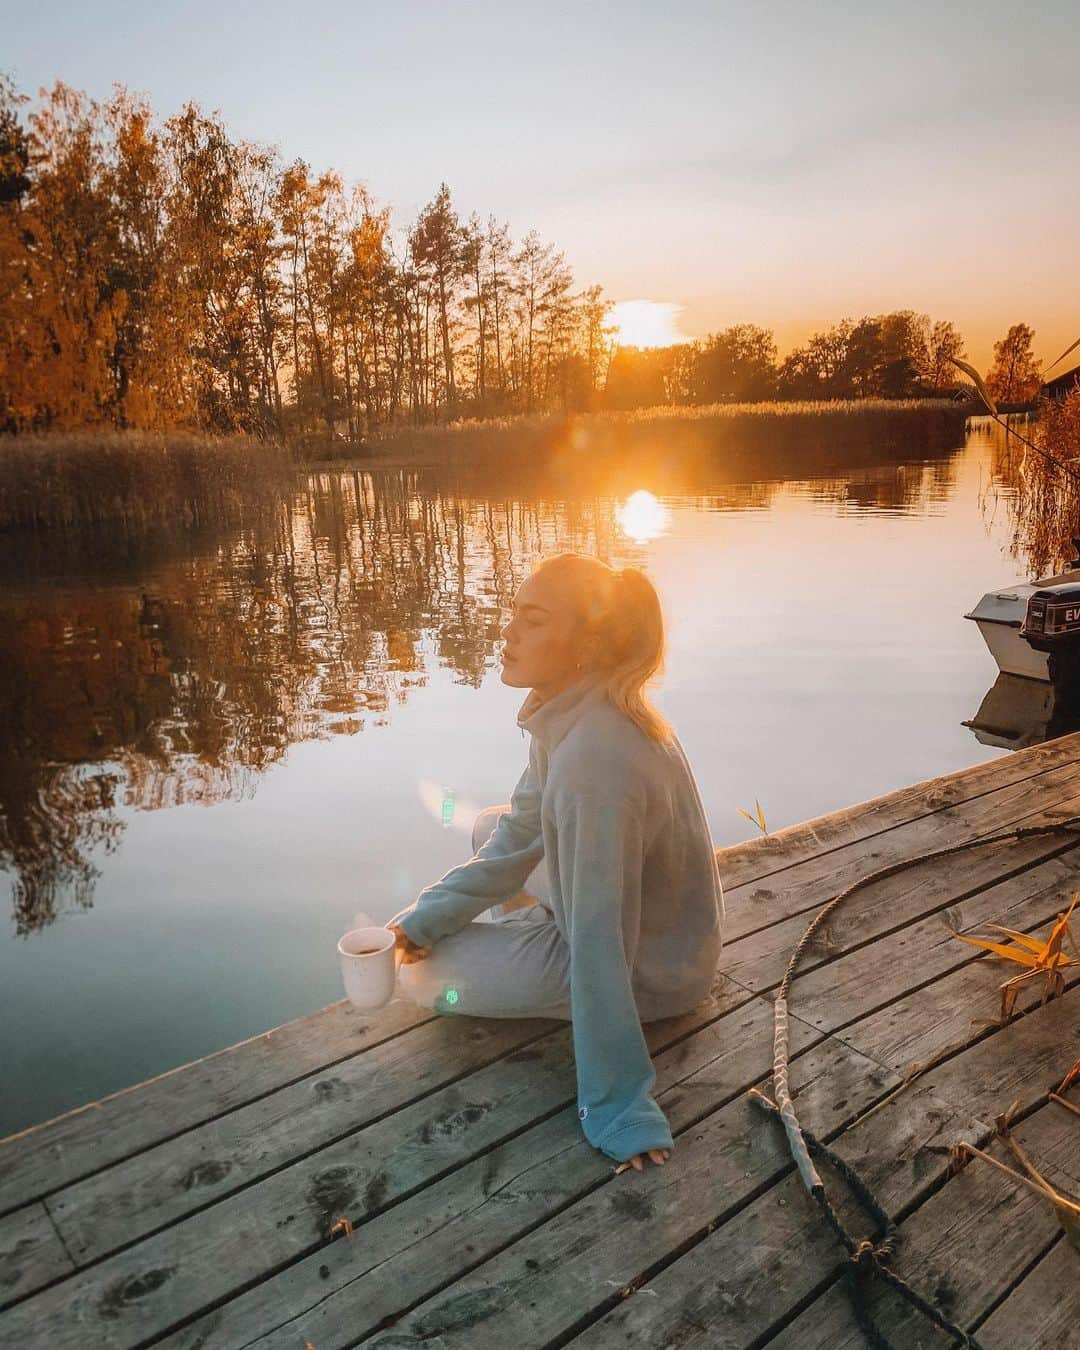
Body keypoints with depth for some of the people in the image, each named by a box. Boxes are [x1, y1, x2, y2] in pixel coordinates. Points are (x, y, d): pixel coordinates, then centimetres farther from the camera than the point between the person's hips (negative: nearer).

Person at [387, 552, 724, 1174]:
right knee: (490, 827, 20)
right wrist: (429, 915, -4)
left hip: (649, 969, -8)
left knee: (421, 974, -3)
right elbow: (524, 827, 2)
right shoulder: (578, 709, -8)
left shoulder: (593, 758, -37)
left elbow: (601, 942, -33)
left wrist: (618, 1111, -25)